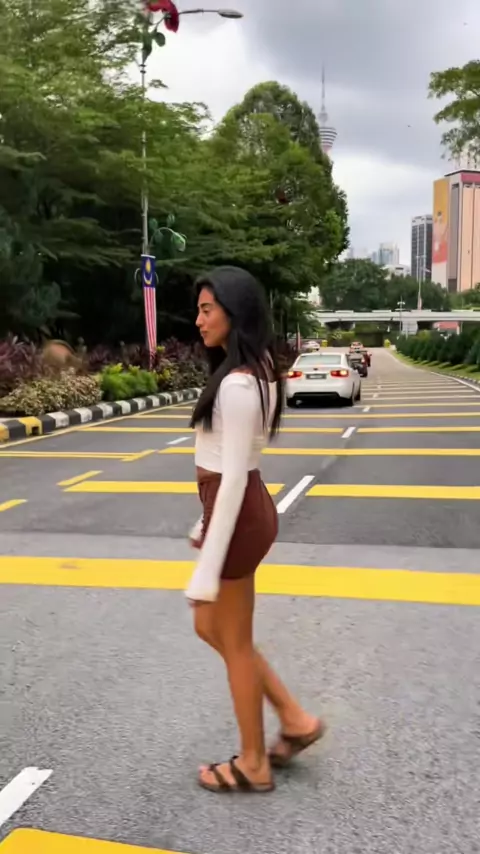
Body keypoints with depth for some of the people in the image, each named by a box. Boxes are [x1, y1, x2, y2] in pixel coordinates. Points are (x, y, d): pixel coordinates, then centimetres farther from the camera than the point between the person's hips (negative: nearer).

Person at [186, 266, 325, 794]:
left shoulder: (237, 384, -22)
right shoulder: (252, 372, 9)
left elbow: (233, 479, -23)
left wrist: (207, 568, -20)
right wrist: (204, 523, 22)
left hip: (238, 517, -10)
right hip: (243, 509, 10)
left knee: (235, 643, 8)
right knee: (210, 627, 22)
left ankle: (253, 764, 28)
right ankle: (296, 720, 31)